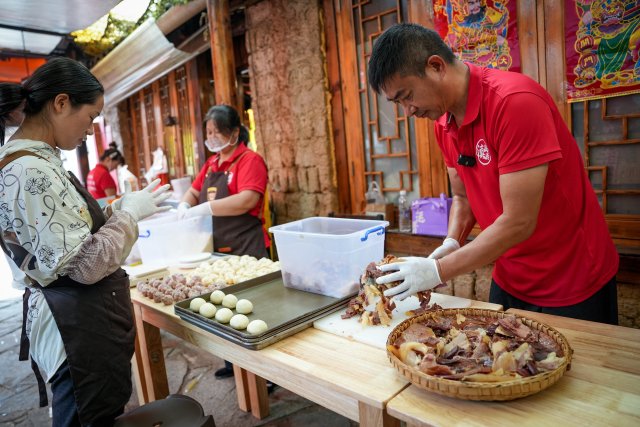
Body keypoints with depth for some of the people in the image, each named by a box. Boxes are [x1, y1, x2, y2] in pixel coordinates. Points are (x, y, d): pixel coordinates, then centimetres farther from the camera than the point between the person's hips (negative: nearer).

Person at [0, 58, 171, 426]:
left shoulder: (36, 161, 7)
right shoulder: (32, 172, -23)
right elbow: (86, 266, -24)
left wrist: (121, 209, 6)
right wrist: (130, 212, -12)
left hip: (78, 319, 10)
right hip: (78, 328, -9)